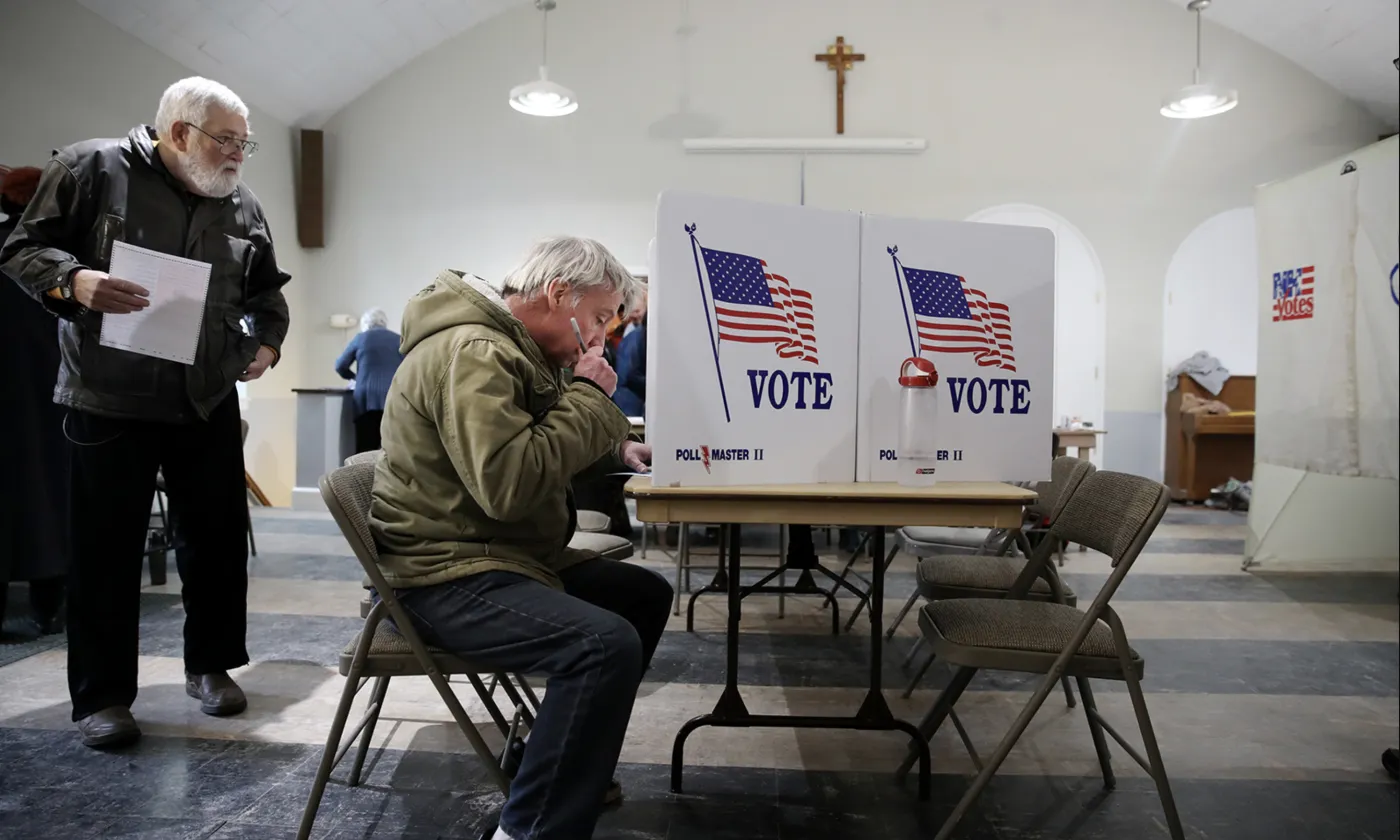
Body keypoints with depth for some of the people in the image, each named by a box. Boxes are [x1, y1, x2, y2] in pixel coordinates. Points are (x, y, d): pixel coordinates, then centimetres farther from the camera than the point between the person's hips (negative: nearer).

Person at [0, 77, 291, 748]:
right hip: (109, 400, -4)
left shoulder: (244, 207, 10)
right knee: (106, 548, 1)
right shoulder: (91, 169, -2)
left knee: (219, 536, 8)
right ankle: (101, 696, 14)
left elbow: (267, 291, 18)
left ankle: (210, 665, 26)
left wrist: (266, 342, 0)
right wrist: (75, 281, -22)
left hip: (208, 401, 4)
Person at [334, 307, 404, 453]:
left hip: (367, 400, -1)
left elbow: (340, 366, 19)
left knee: (366, 451, -3)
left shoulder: (361, 338, 13)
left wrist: (355, 376, 37)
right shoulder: (399, 340, 14)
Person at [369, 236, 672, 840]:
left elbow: (549, 449, 23)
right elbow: (509, 484, -32)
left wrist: (616, 451, 6)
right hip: (449, 573, -11)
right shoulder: (472, 351, -21)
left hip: (507, 555, 11)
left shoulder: (518, 348, 14)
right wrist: (589, 395, -20)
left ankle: (565, 762, 22)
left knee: (647, 593, 13)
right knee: (608, 644, -29)